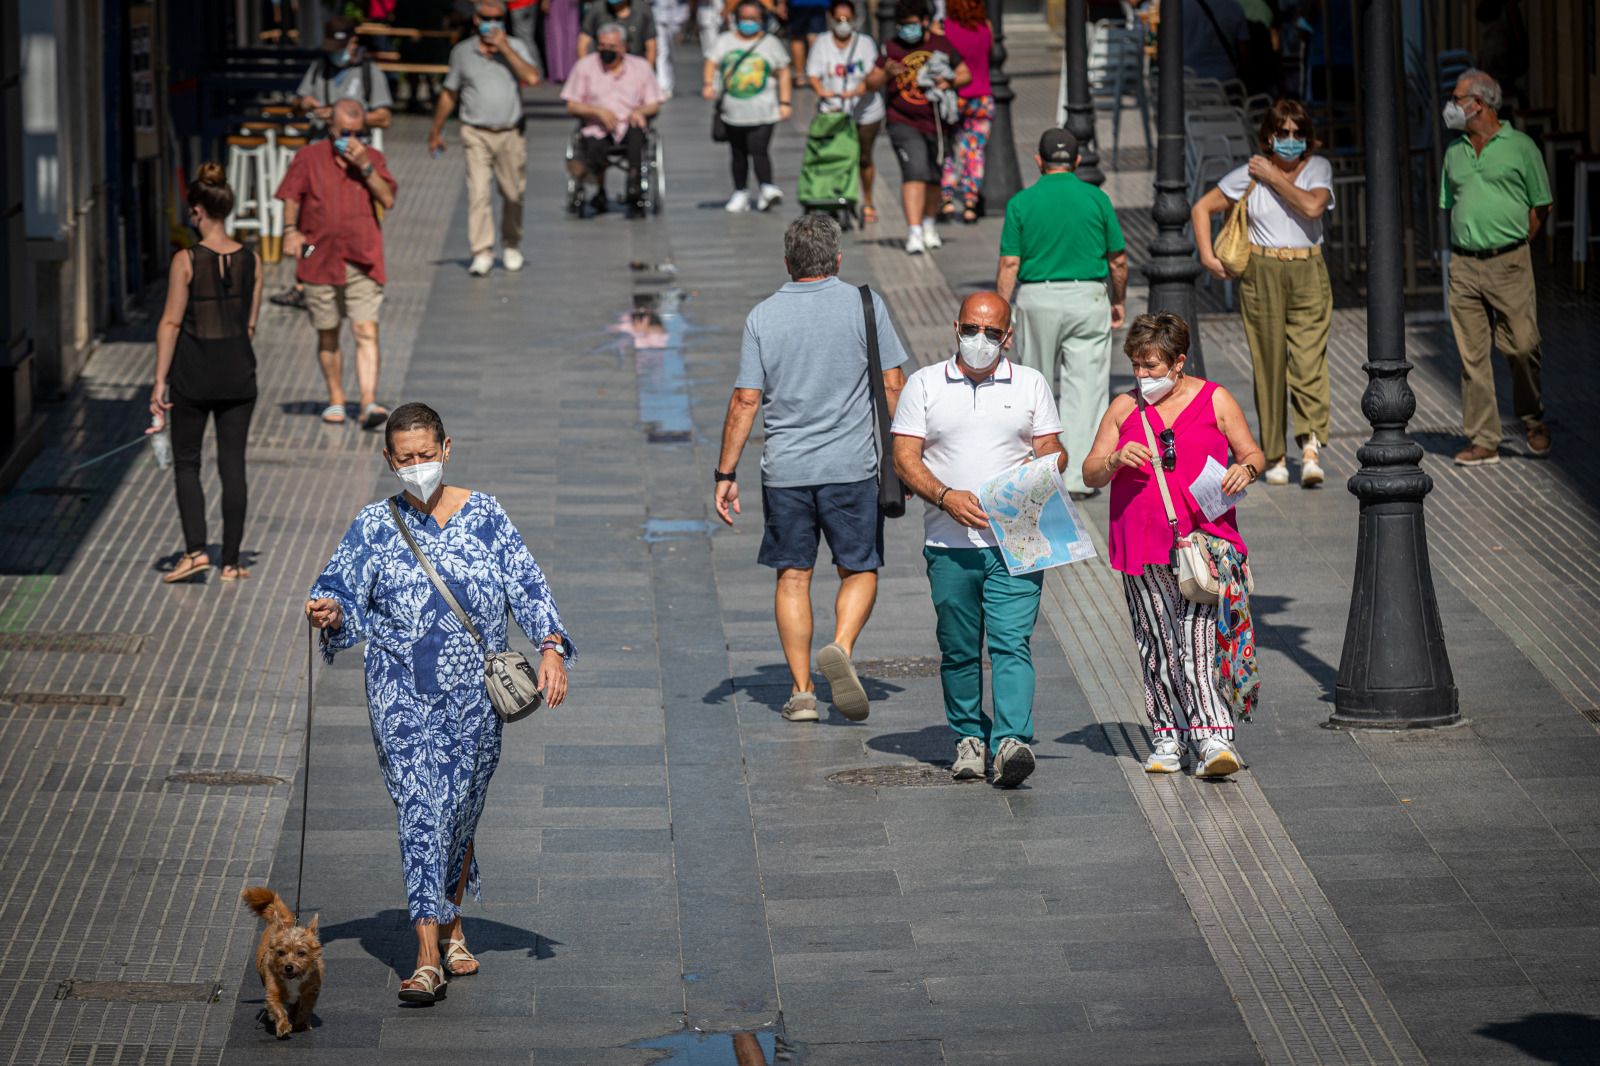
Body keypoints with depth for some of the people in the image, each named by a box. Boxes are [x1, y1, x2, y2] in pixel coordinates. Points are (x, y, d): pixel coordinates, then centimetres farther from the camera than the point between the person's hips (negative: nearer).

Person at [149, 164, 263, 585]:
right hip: (239, 371, 3)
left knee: (186, 463, 11)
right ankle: (231, 562, 10)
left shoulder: (187, 261, -12)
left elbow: (171, 323, -11)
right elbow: (251, 323, 6)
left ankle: (196, 550, -2)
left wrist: (160, 381, -7)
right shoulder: (251, 260, 0)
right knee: (232, 464, 8)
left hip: (193, 373, -3)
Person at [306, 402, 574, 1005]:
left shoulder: (484, 516, 3)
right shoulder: (375, 526, 2)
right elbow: (340, 588, -2)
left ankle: (451, 926, 33)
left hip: (474, 692, 2)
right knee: (420, 810, -10)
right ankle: (428, 958, -13)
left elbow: (527, 586, 1)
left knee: (461, 810, 11)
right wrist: (329, 612, -25)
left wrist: (550, 646, -12)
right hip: (402, 693, -1)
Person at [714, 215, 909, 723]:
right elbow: (893, 384, -2)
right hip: (852, 466, -1)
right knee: (859, 570, 10)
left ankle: (802, 691, 8)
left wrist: (726, 473, 3)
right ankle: (841, 646, -15)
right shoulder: (865, 305, -2)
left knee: (793, 576, 10)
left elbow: (745, 400, -2)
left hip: (785, 468, 1)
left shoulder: (763, 317, 1)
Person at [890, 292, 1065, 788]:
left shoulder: (1031, 384, 11)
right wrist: (946, 496, -14)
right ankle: (969, 738, 21)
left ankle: (1011, 742, -22)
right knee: (959, 650, 7)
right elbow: (905, 458, 2)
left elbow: (1053, 451, 12)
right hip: (949, 543, 1)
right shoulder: (925, 384, 7)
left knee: (1012, 641, -13)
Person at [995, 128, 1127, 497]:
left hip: (1037, 298, 0)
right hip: (1088, 299, 0)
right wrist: (1119, 300, 20)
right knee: (1085, 386, 0)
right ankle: (1077, 475, -6)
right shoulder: (1097, 199, 0)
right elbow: (1118, 259, 5)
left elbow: (1010, 264, -5)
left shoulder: (1022, 203, -2)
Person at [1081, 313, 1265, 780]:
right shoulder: (1124, 408, 10)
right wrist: (1116, 460, -11)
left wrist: (1244, 470, -13)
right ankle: (1169, 737, 17)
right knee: (1158, 645, 6)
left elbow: (1253, 454, 10)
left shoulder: (1215, 400, 5)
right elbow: (1090, 473, 10)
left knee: (1201, 639, -14)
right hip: (1143, 546, 3)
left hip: (1205, 539, -3)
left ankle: (1213, 738, -19)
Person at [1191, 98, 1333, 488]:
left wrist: (1274, 177, -9)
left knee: (1309, 360, -12)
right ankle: (1275, 456, 8)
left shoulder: (1318, 168, 4)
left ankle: (1310, 446, -22)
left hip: (1308, 272, 0)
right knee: (1269, 364, 1)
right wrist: (1207, 256, 0)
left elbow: (1312, 207, -16)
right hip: (1262, 275, 0)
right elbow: (1202, 208, 9)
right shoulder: (1249, 174, 3)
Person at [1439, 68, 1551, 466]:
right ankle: (1483, 440, 4)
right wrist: (1467, 245, 7)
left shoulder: (1520, 146, -1)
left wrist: (1512, 246, 0)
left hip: (1509, 264, -4)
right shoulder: (1455, 153, 13)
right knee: (1472, 355, 1)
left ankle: (1533, 419, 19)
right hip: (1464, 266, 4)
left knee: (1522, 346, -6)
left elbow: (1540, 206, 3)